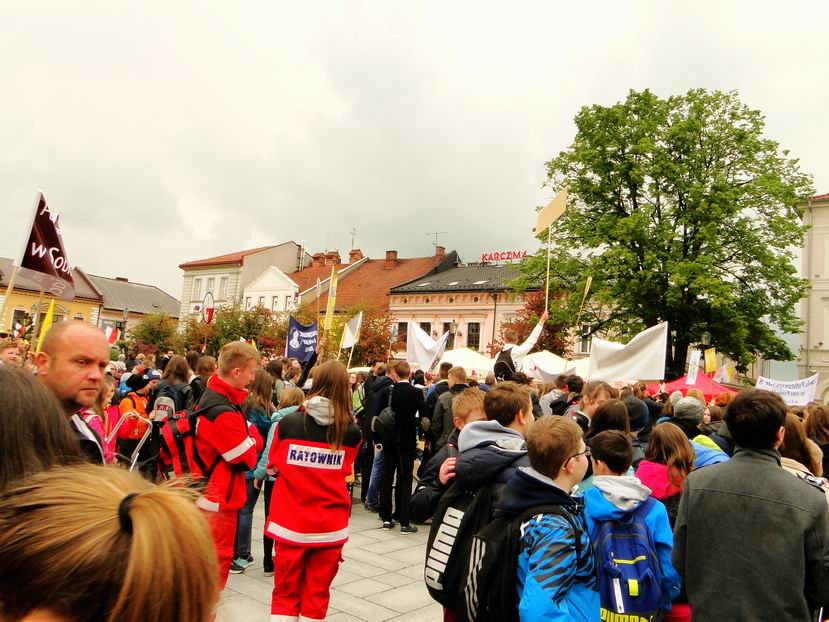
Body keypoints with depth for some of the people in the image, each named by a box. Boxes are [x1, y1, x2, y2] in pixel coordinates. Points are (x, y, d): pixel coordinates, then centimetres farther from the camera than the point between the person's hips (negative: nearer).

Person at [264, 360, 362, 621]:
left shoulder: (288, 422, -10)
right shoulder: (352, 431, -9)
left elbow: (272, 466, 4)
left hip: (290, 522, 0)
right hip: (329, 526, 0)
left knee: (285, 593, 14)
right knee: (317, 594, 14)